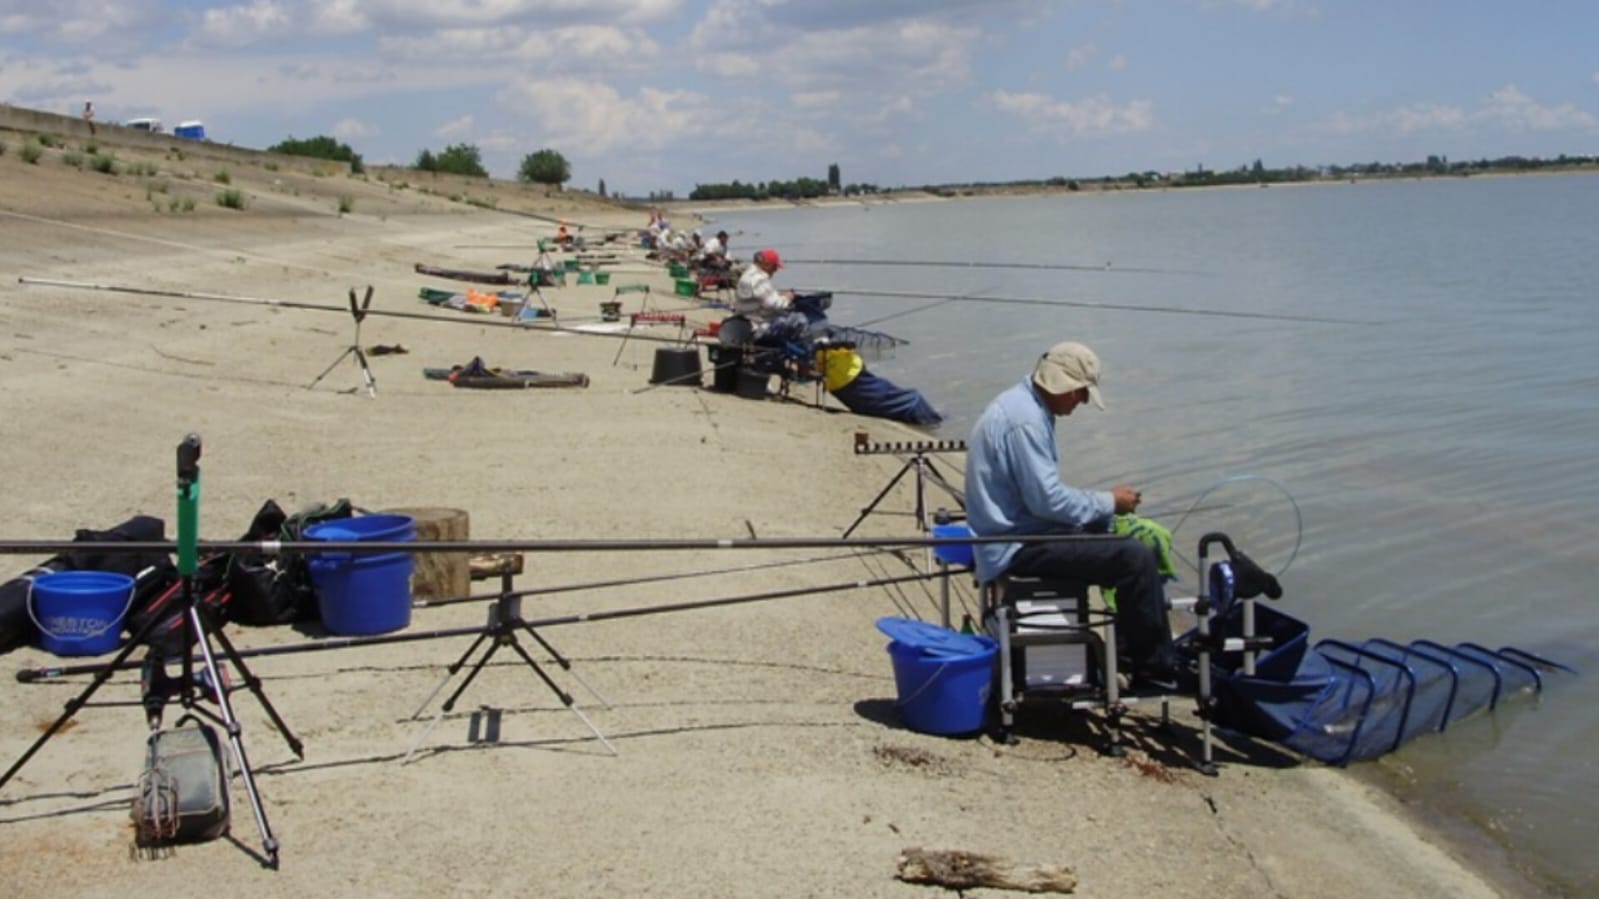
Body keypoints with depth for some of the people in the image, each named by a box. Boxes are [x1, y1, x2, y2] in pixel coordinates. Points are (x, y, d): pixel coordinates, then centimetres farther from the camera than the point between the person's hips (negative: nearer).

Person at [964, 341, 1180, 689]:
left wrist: (1106, 503, 10)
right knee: (1136, 557, -17)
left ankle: (1134, 647, 29)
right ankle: (1155, 670, -6)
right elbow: (1048, 500, -24)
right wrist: (1108, 502, -10)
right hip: (1018, 547, -11)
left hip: (1020, 533, 11)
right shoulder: (1025, 420, -21)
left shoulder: (1026, 406, 12)